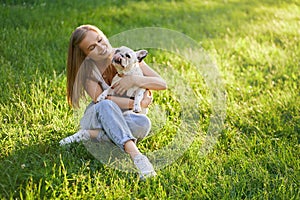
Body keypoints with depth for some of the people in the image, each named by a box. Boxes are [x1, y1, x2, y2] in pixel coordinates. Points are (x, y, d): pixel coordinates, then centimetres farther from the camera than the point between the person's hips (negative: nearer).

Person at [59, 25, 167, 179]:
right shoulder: (86, 70, -6)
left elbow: (162, 84, -7)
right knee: (106, 105, -37)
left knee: (144, 123, -33)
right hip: (97, 117, -1)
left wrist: (134, 80, -24)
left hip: (122, 120, 2)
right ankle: (135, 155, -52)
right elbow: (100, 99, -22)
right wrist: (137, 104, -30)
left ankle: (90, 135, -27)